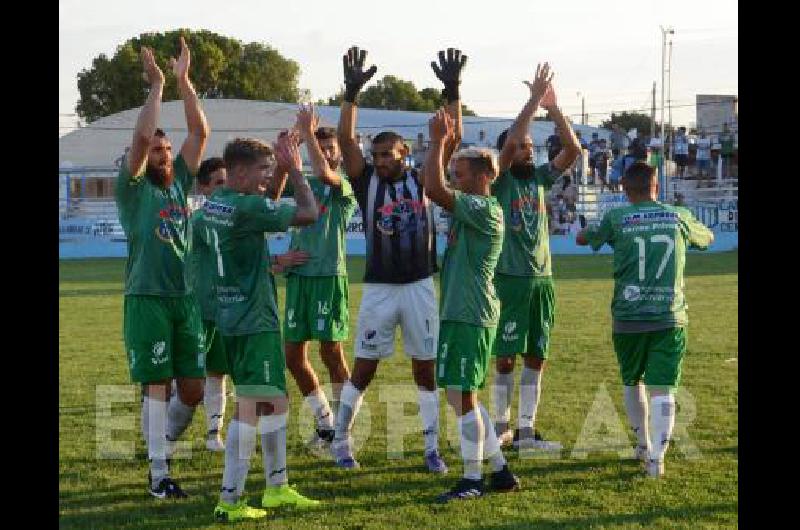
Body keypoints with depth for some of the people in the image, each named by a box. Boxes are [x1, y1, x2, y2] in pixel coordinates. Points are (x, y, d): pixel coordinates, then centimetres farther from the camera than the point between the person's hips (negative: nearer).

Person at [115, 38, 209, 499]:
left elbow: (200, 132, 6)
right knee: (157, 386, -4)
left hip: (186, 299, 5)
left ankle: (159, 443, 28)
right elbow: (141, 136, -16)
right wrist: (156, 86, -12)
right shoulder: (133, 189, -1)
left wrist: (184, 81, 1)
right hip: (147, 299, -5)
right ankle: (159, 474, 1)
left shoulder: (179, 183, 13)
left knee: (193, 389, 6)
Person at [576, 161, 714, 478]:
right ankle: (656, 459, -9)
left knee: (632, 382, 20)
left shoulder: (616, 218, -2)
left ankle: (644, 447, 32)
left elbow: (582, 239, 16)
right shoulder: (679, 217, 4)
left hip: (628, 318, 0)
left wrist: (584, 229, 36)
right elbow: (708, 239, 26)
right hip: (670, 318, 0)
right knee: (663, 390, 0)